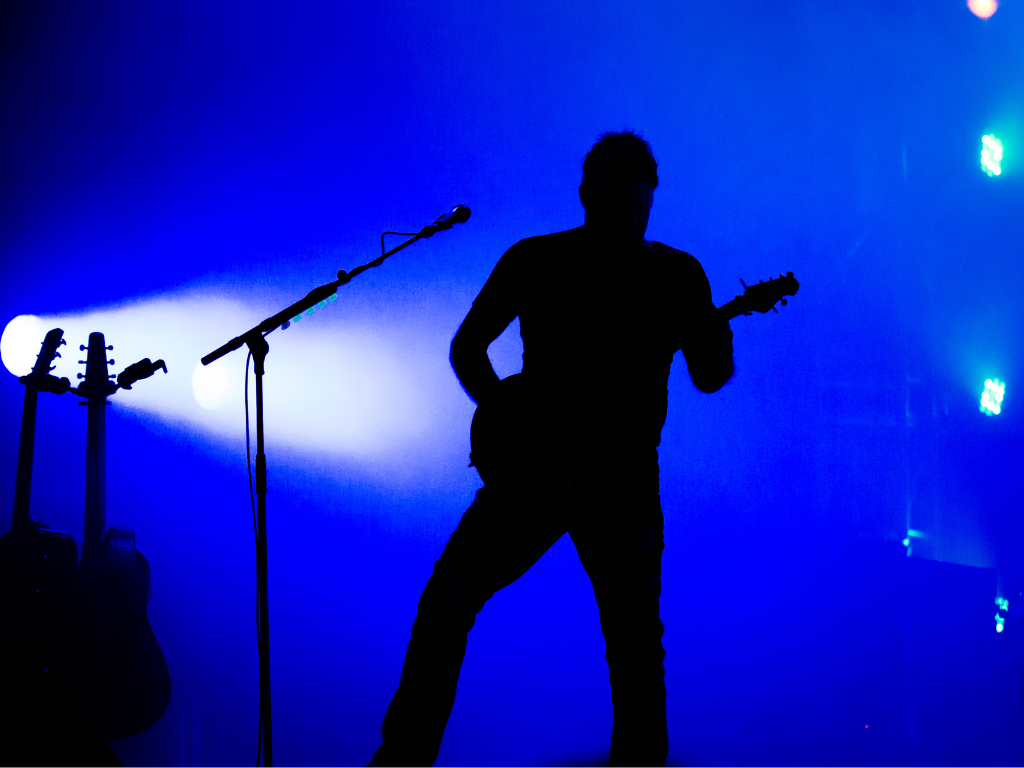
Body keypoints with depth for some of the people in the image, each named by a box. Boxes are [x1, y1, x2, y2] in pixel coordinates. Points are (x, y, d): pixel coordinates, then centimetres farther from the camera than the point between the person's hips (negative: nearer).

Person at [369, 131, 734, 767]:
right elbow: (468, 345, 6)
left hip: (622, 479, 0)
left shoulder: (677, 274, 0)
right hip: (531, 469, 1)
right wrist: (510, 417, -10)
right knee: (446, 601, -7)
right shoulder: (534, 261, -1)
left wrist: (713, 338, -24)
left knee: (635, 644, -3)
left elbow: (710, 378, 0)